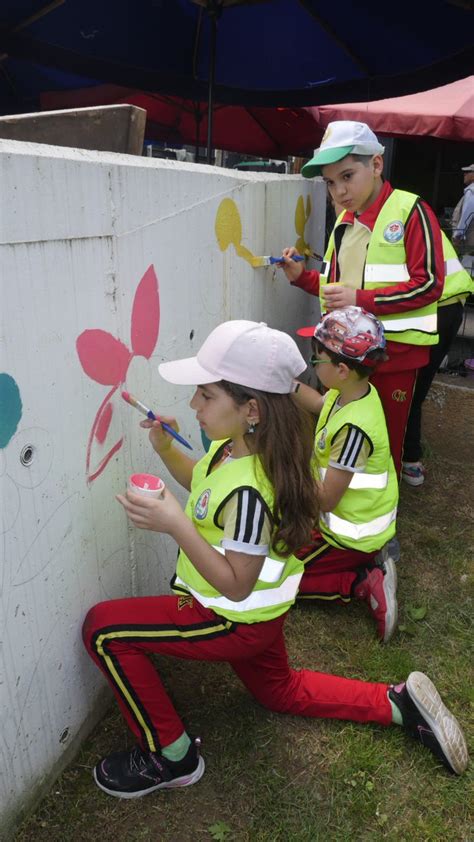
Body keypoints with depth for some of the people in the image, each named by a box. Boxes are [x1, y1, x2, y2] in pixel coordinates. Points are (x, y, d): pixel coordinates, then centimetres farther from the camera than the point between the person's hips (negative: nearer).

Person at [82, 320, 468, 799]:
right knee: (280, 691, 32)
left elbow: (236, 585, -29)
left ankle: (170, 756, 7)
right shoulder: (234, 445, -9)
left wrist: (174, 524, -34)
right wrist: (165, 449, -5)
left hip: (236, 621, -9)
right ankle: (399, 705, 30)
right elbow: (202, 484, 10)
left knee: (103, 627, -9)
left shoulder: (247, 490, -36)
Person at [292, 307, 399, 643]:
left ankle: (365, 583, -2)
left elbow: (325, 500, -28)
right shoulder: (355, 389, -9)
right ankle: (371, 556, 15)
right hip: (356, 514, 9)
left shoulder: (354, 428, -34)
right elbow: (319, 404, 15)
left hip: (352, 535, -9)